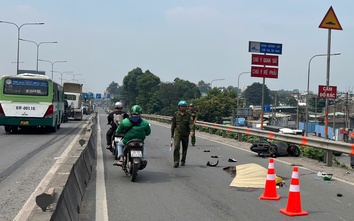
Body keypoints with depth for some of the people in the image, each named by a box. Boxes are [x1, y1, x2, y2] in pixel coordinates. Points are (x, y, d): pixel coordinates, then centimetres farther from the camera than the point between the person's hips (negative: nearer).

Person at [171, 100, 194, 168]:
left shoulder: (188, 115, 1)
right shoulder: (176, 114, 4)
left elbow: (191, 123, -11)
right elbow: (173, 124, 11)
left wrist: (191, 130, -29)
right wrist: (172, 133, 12)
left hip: (185, 134, 1)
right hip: (177, 133, -1)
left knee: (185, 148, 10)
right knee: (176, 147, -16)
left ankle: (183, 161, 28)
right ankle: (176, 162, -14)